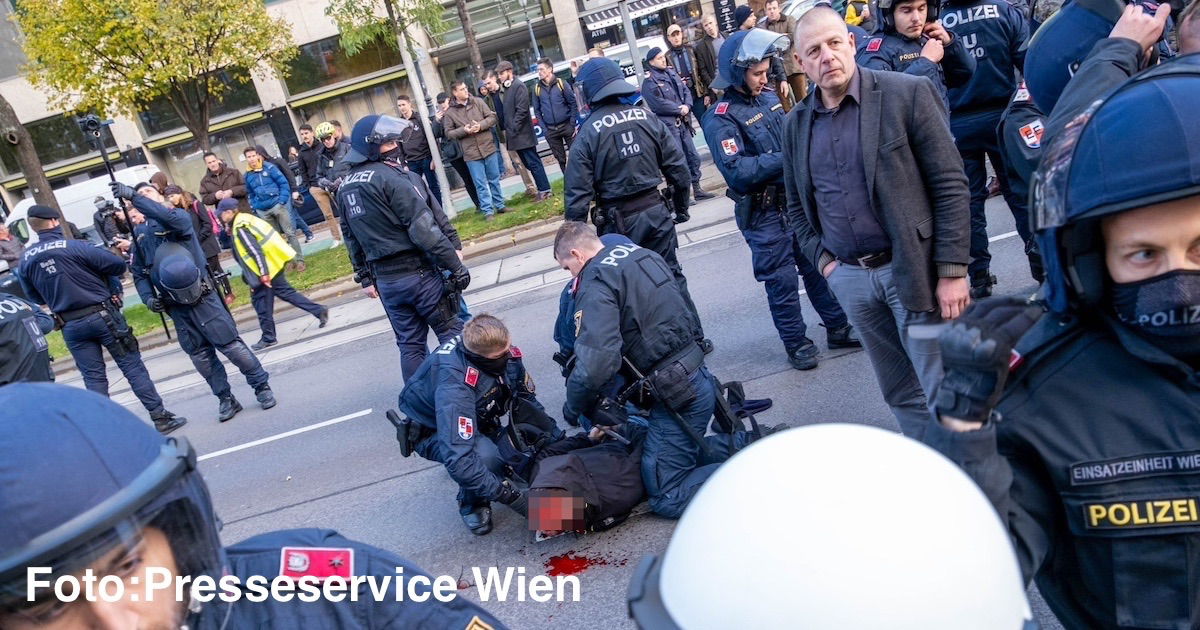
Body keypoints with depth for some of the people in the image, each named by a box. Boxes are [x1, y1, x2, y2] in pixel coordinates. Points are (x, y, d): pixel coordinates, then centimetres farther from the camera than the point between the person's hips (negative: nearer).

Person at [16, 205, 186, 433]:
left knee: (93, 377, 10)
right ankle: (160, 417, 2)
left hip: (70, 326, 4)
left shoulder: (25, 260, 3)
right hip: (102, 316, -4)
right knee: (133, 367, 1)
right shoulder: (75, 247, -14)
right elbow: (118, 265, -11)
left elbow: (34, 297, 12)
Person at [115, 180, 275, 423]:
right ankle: (226, 398, 19)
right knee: (200, 356, 8)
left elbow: (169, 217, -25)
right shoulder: (138, 235, 15)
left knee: (230, 344, -5)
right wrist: (148, 298, -3)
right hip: (174, 304, 5)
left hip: (200, 296, -5)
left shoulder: (178, 220, 1)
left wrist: (133, 196, -28)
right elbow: (138, 273, 14)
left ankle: (262, 386, 8)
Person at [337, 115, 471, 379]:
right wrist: (456, 266, -16)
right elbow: (424, 229, -19)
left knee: (409, 345, 14)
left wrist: (366, 278, 24)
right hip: (417, 273, -7)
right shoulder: (389, 177, -15)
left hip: (384, 279, 7)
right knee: (452, 333, 5)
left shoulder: (344, 187, 10)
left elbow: (351, 239, 16)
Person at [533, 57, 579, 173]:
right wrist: (544, 129, 0)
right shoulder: (537, 88, 4)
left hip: (566, 126, -3)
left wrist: (572, 124, -7)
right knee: (560, 159, 9)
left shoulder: (561, 83, -4)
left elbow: (573, 104, -2)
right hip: (551, 131, 3)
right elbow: (537, 110, 7)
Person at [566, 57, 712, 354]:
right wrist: (681, 207, 15)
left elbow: (577, 192, -12)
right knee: (672, 277, 15)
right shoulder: (647, 118, -1)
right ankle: (695, 339, 24)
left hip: (618, 222, -3)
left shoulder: (588, 133, -11)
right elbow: (677, 168, 1)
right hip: (656, 211, 4)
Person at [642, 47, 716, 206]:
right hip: (668, 125, -8)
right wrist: (680, 109, -11)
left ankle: (697, 189, 23)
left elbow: (686, 91, 11)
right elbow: (659, 104, -18)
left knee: (693, 156, 12)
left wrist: (687, 106, -9)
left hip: (683, 122, 8)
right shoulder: (649, 82, -10)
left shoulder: (671, 73, 13)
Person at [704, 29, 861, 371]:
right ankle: (797, 343, 21)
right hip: (763, 214, -6)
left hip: (796, 199, 7)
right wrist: (784, 158, -26)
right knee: (781, 280, 5)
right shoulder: (720, 120, -15)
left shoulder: (768, 98, 8)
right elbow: (736, 171, -26)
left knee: (818, 265, 14)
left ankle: (838, 328, 29)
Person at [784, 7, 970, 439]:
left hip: (913, 269, -4)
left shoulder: (907, 94, -7)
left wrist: (952, 271, -13)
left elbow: (950, 185, -9)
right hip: (849, 278, 4)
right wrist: (821, 258, 3)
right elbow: (797, 205, 18)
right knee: (900, 394, 15)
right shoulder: (796, 124, 7)